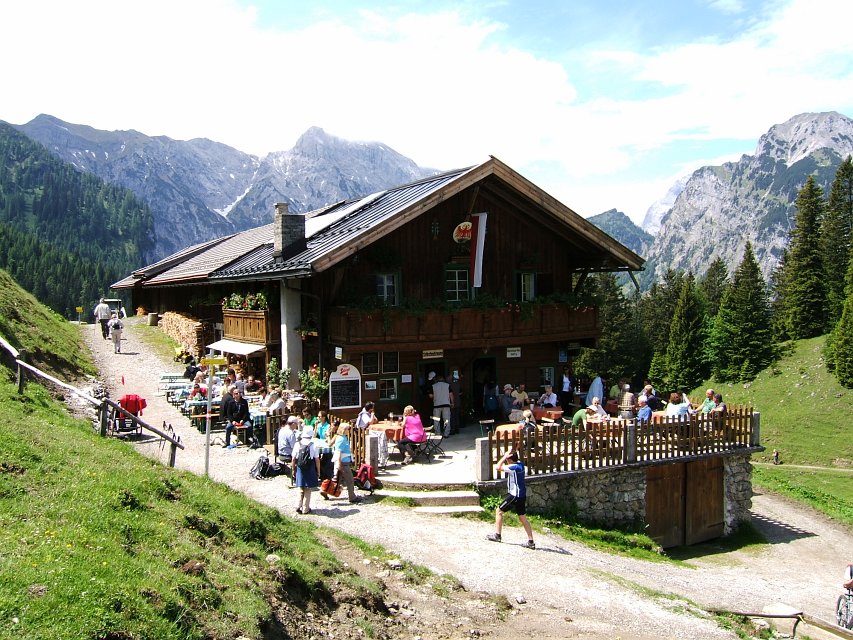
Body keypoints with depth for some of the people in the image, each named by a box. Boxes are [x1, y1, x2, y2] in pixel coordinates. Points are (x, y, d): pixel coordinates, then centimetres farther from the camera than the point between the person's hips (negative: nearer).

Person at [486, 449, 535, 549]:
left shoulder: (514, 467, -20)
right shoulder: (520, 464, 7)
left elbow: (498, 467, -20)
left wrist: (505, 456, -14)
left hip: (515, 496, -9)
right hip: (522, 495, 9)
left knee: (499, 511, 4)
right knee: (523, 517, 12)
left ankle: (497, 535, 9)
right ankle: (531, 541, 10)